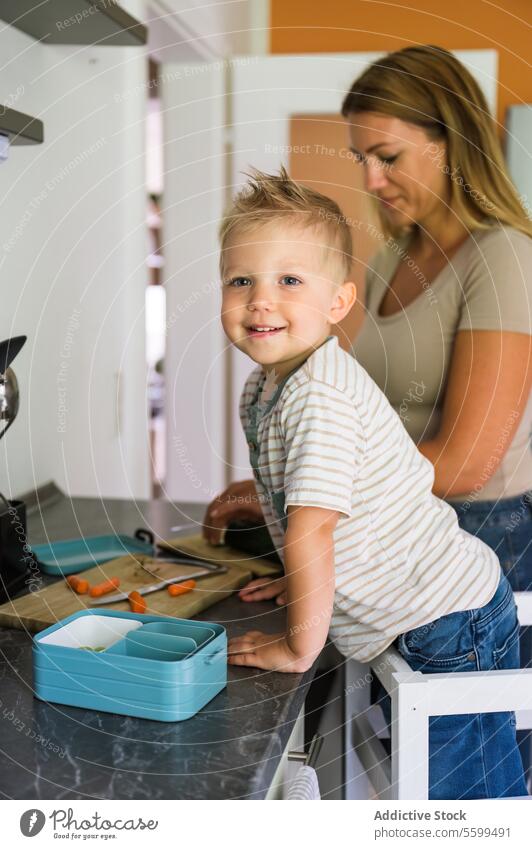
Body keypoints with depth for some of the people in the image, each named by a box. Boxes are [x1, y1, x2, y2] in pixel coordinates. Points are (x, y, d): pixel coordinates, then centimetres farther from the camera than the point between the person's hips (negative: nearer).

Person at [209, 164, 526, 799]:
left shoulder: (320, 396, -27)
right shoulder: (258, 390, 4)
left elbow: (310, 531, -29)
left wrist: (300, 645, -20)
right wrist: (305, 583, 15)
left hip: (449, 625, -9)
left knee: (451, 797, 4)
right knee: (412, 775, 23)